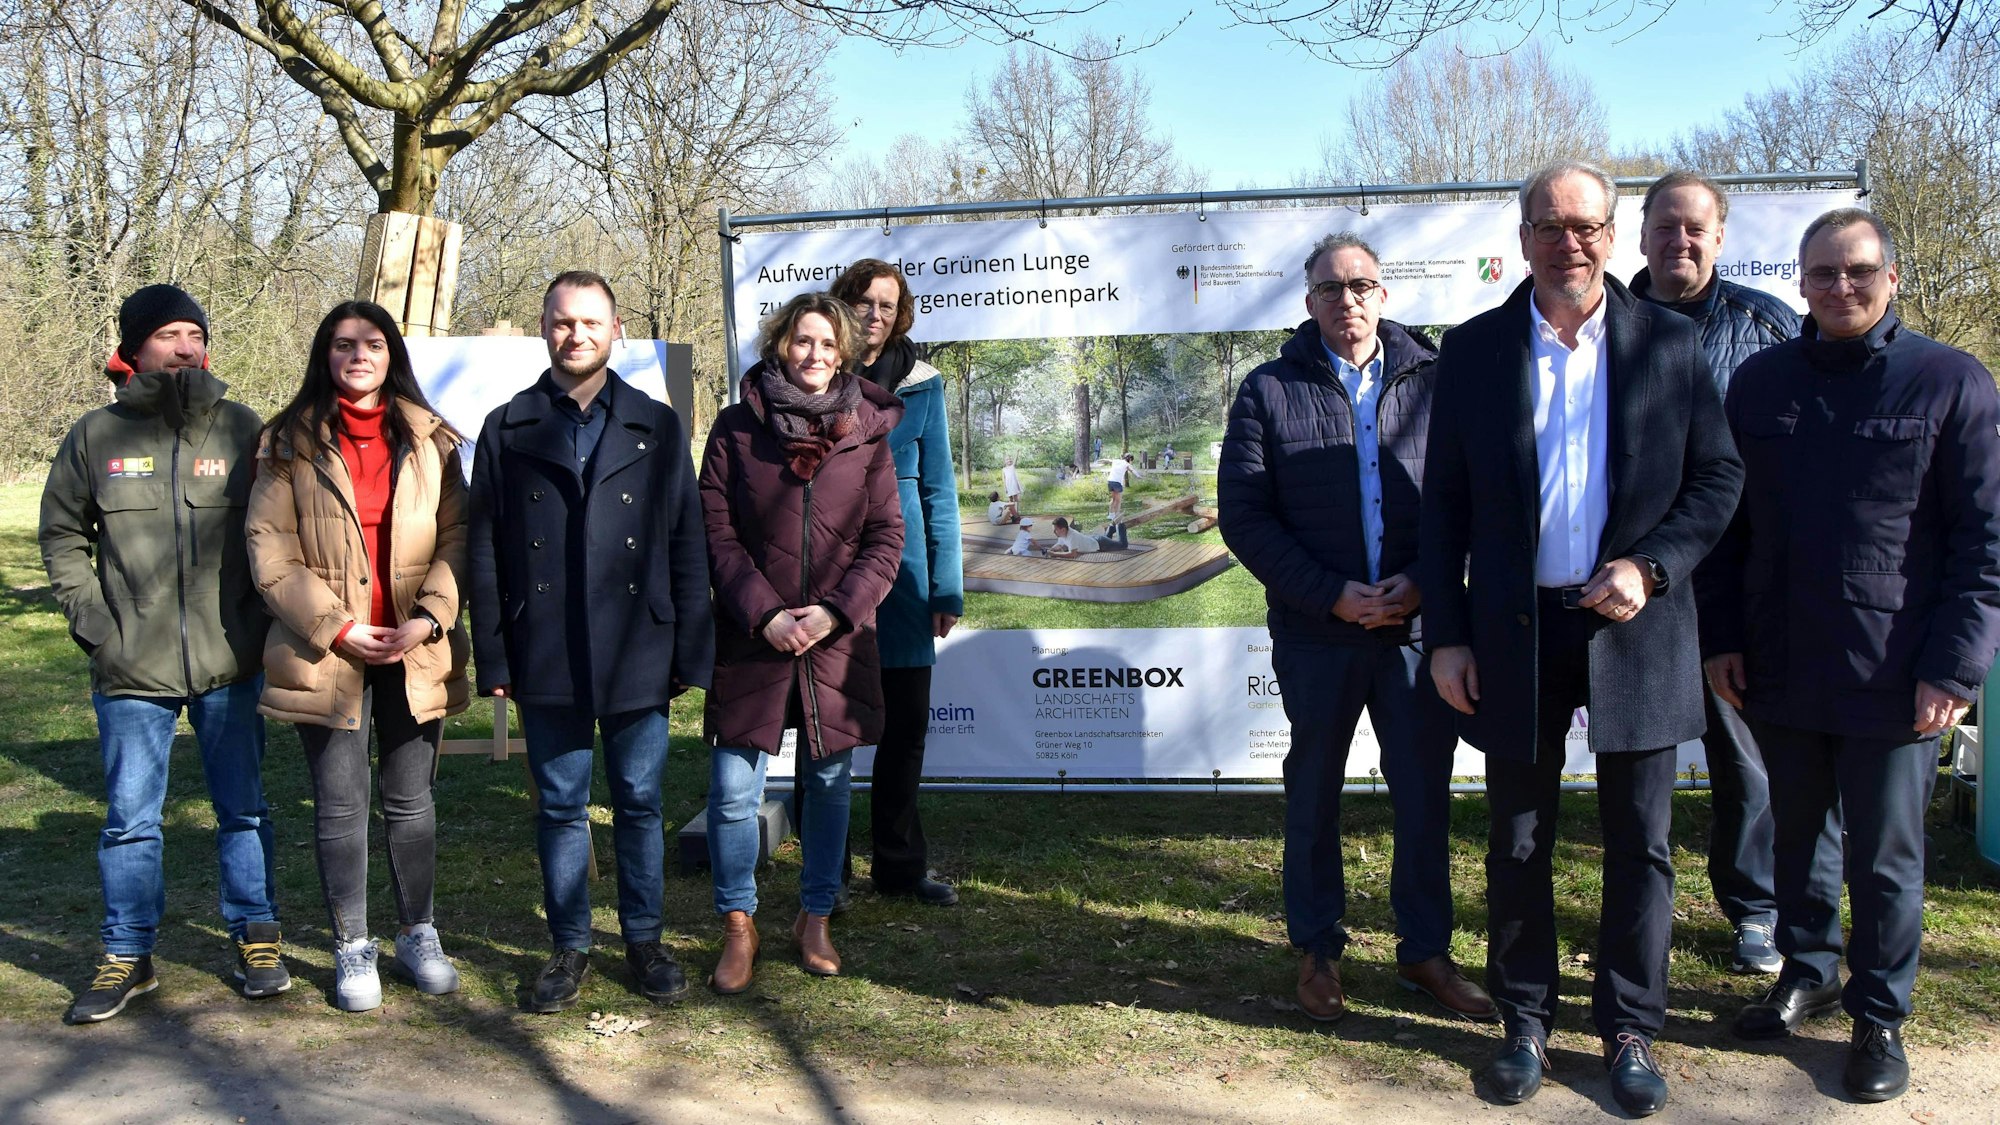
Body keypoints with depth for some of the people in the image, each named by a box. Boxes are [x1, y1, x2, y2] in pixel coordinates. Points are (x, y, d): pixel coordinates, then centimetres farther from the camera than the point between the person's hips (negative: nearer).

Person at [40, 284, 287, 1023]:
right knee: (130, 819, 8)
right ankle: (127, 956, 21)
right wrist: (89, 614, -1)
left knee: (243, 808, 10)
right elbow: (62, 535, 10)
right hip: (131, 669, 0)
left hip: (229, 663, 0)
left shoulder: (243, 430, 1)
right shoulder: (97, 435, 2)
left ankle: (256, 938, 23)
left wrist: (261, 617, -2)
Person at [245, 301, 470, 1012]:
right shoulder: (290, 444, 4)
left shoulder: (430, 442, 7)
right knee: (341, 806, 4)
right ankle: (352, 950, 17)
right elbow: (271, 551, -2)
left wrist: (429, 617, -12)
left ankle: (418, 938, 23)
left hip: (414, 653, 1)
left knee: (411, 801, 9)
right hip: (327, 652, -1)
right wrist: (335, 626, -11)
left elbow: (456, 537, 3)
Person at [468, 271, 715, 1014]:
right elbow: (483, 553, 4)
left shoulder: (658, 428, 6)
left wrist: (691, 653, -1)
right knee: (560, 806, 9)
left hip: (637, 656, 0)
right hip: (546, 661, 0)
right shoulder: (507, 430, 6)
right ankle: (569, 947, 21)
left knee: (639, 802, 9)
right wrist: (492, 657, -2)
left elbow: (687, 548, 4)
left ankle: (644, 940, 23)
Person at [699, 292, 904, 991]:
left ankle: (815, 919, 27)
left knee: (830, 784, 10)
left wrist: (835, 611, -10)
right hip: (752, 638, -1)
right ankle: (739, 927, 16)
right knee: (734, 790, -2)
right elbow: (717, 532, -1)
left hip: (839, 638, 1)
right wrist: (764, 614, -12)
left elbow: (886, 538, 3)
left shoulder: (866, 432, 5)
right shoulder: (736, 428, 2)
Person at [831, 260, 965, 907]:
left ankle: (900, 866, 21)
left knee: (906, 723, 6)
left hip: (901, 568, 1)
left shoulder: (921, 384, 6)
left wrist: (947, 586, 0)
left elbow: (938, 488, 6)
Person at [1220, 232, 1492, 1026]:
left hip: (1418, 624, 1)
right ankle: (1317, 951, 26)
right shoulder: (1270, 390, 0)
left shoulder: (1433, 380, 2)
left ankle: (1425, 949, 24)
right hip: (1316, 631, 0)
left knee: (1426, 792, 8)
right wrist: (1330, 595, -12)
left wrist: (1425, 579, -14)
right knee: (1314, 794, 11)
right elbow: (1243, 515, -4)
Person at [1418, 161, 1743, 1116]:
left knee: (1640, 845, 8)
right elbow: (1443, 505, 2)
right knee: (1518, 843, 10)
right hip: (1515, 633, 0)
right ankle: (1526, 1020, 27)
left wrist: (1652, 566, -13)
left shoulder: (1670, 344, 2)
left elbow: (1719, 475, 3)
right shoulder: (1472, 350, 1)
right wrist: (1444, 635, -3)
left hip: (1634, 632, 0)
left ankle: (1629, 1029, 25)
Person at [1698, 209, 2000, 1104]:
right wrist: (1720, 638, 3)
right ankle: (1808, 973, 37)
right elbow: (1727, 523, 9)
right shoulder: (1760, 381, 5)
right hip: (1779, 667, 3)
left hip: (1893, 681, -3)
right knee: (1795, 833, 18)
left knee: (1885, 857, 8)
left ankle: (1879, 1015, 25)